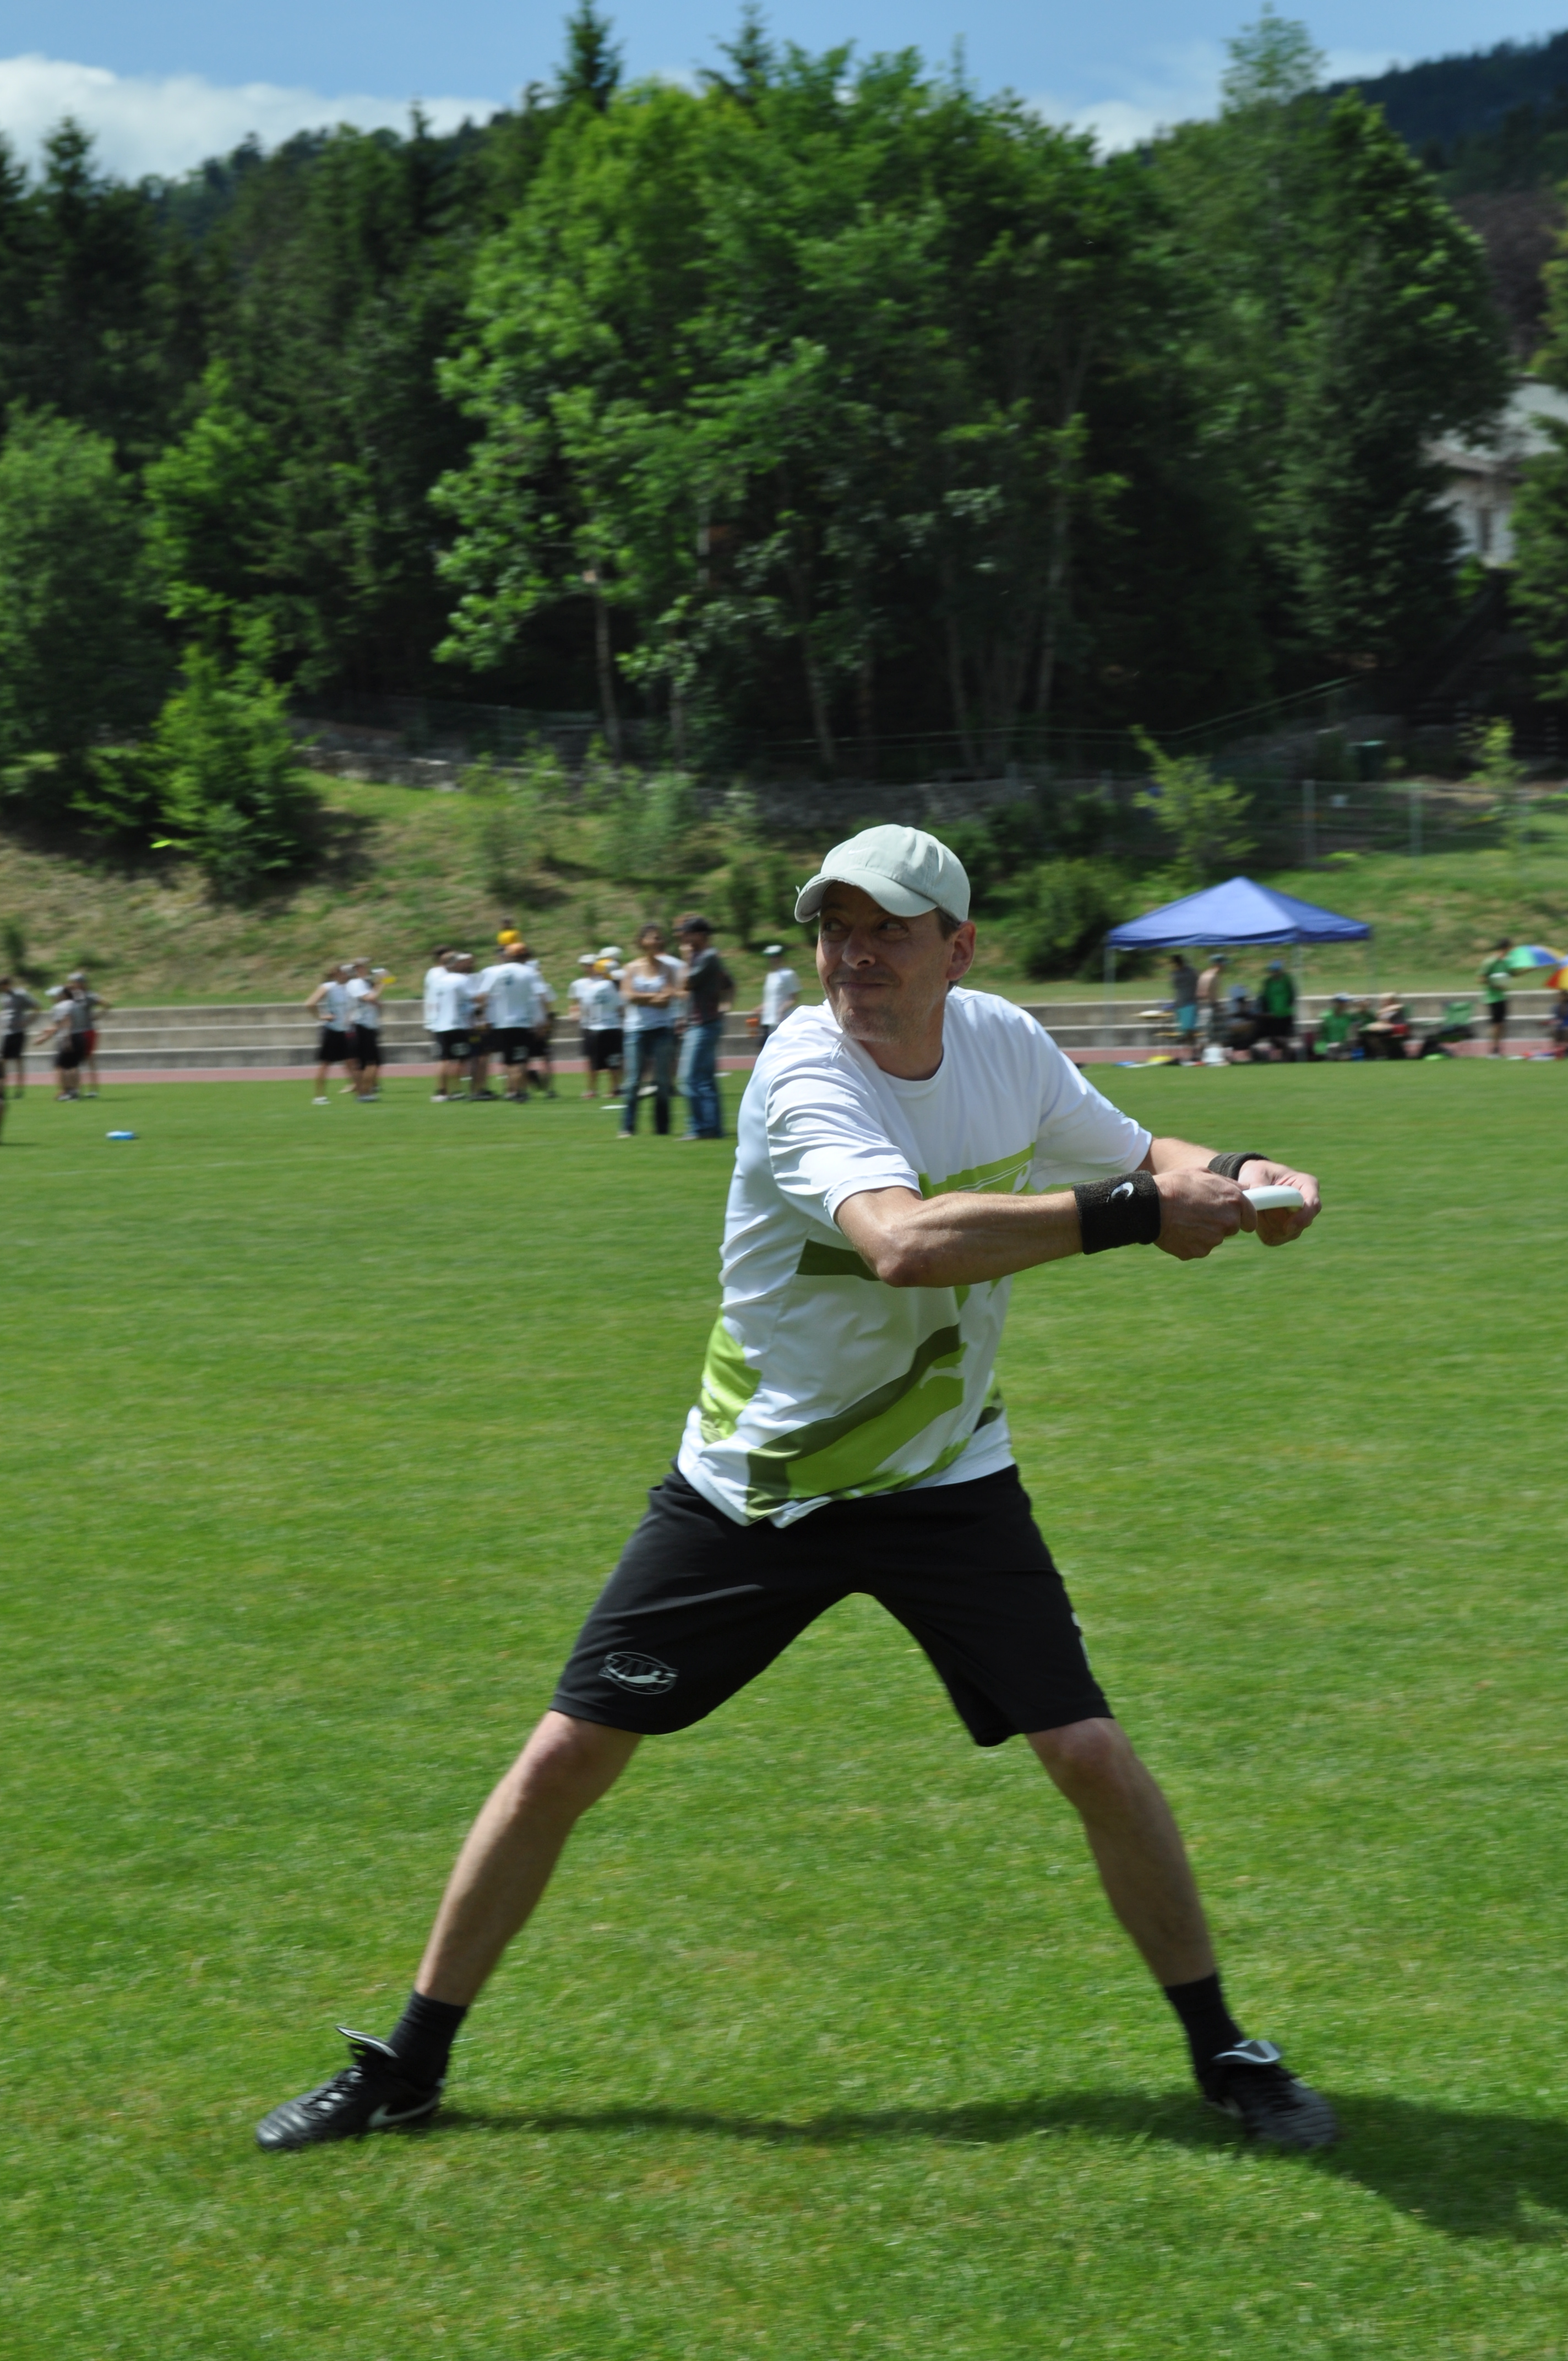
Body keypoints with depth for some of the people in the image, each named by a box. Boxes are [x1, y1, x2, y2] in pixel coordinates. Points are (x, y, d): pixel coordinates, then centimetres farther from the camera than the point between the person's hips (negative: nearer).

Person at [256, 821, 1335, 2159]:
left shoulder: (1004, 1042, -5)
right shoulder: (806, 1073, -24)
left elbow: (1141, 1157, 12)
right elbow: (905, 1240, -43)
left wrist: (1227, 1179, -11)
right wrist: (1133, 1215, -40)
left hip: (946, 1484, 4)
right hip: (751, 1489, -3)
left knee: (1090, 1755, -6)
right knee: (566, 1758, -1)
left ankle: (1221, 2049, 15)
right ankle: (410, 2064, 15)